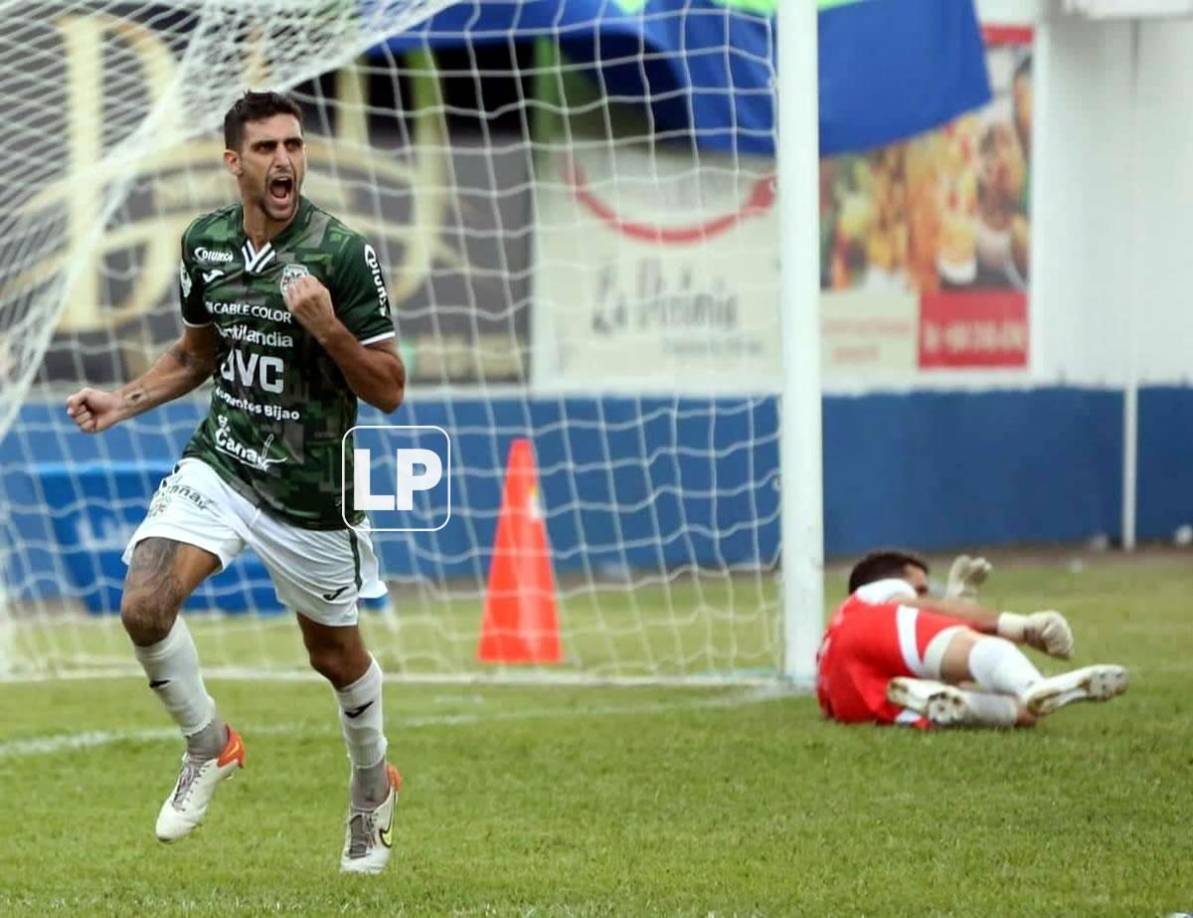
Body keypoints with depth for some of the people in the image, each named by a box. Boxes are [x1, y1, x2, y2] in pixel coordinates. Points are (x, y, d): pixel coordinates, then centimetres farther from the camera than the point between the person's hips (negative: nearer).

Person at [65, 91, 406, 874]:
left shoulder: (343, 252, -16)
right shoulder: (204, 243, 0)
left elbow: (389, 390, -14)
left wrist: (327, 326, -29)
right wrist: (122, 403, 5)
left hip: (311, 490, -3)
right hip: (218, 464, 3)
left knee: (334, 653, 14)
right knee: (145, 607, -19)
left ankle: (374, 787, 43)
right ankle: (209, 745, 8)